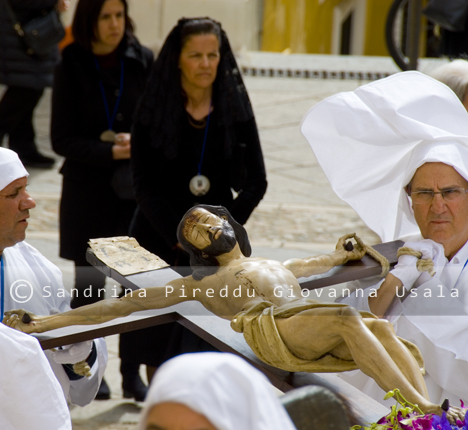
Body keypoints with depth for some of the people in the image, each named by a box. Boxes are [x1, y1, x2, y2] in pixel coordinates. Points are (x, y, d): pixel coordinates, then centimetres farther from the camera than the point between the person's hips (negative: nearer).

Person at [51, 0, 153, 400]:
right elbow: (62, 139, -7)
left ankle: (132, 374, 14)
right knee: (89, 284, 7)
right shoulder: (71, 67, -6)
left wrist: (138, 140, -14)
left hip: (137, 188, 1)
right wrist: (110, 152, -19)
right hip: (88, 190, -1)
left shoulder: (142, 61, -1)